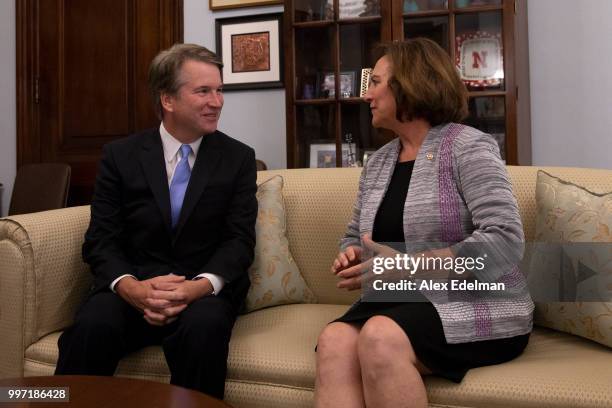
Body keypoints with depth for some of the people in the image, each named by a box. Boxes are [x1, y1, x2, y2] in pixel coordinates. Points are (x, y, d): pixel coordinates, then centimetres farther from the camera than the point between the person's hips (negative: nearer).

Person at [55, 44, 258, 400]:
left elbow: (239, 240, -2)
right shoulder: (120, 155, 6)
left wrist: (200, 286, -22)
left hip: (205, 288, 0)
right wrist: (131, 287, -21)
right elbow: (101, 239, 0)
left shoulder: (239, 158, 5)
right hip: (133, 286, 1)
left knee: (203, 327, -33)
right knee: (92, 326, -31)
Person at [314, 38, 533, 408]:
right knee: (335, 341, -27)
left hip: (474, 309, -5)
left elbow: (505, 241, -17)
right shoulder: (377, 162, 14)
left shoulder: (468, 147, -6)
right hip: (399, 301, 5)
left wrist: (407, 267, -21)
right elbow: (356, 237, 23)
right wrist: (351, 257, -2)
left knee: (380, 337, -34)